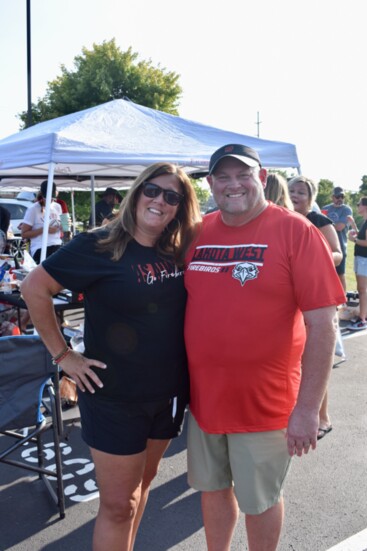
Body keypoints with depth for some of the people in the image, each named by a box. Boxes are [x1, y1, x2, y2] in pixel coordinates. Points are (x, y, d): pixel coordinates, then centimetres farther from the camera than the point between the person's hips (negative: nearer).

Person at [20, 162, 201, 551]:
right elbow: (34, 287, -11)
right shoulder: (99, 245, -14)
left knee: (142, 483, 23)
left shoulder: (178, 253, 0)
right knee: (118, 504, 6)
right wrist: (62, 354, -12)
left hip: (169, 394, 6)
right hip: (113, 396, -5)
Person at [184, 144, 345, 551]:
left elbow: (321, 324, -16)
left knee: (259, 500, 15)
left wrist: (307, 407, -17)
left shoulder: (295, 231, -14)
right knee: (213, 487, 22)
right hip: (204, 396, 5)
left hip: (264, 404, -4)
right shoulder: (199, 232, 2)